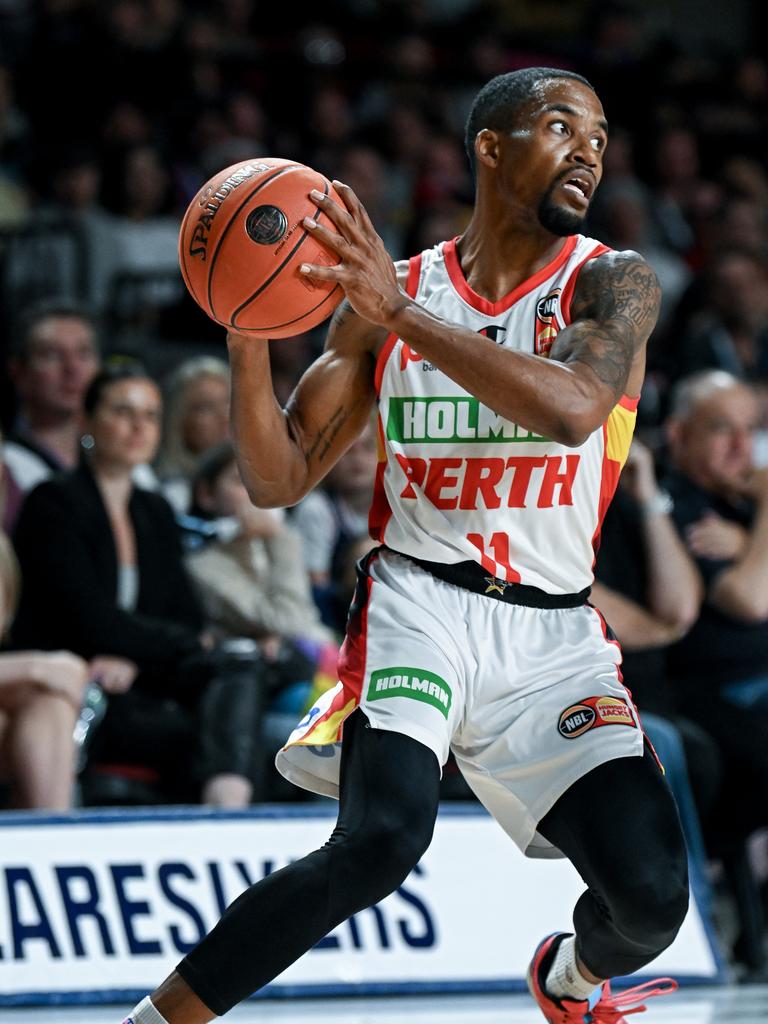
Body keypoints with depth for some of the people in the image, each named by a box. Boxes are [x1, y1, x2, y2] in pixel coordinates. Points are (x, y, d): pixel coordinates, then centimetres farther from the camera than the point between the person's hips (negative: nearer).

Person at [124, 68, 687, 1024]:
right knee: (381, 839, -29)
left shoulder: (610, 283, -1)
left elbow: (570, 409, -23)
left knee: (651, 895, -13)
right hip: (418, 604, -1)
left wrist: (402, 316, -27)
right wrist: (248, 341, -11)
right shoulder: (388, 288, 6)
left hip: (552, 633, 1)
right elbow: (279, 479, 7)